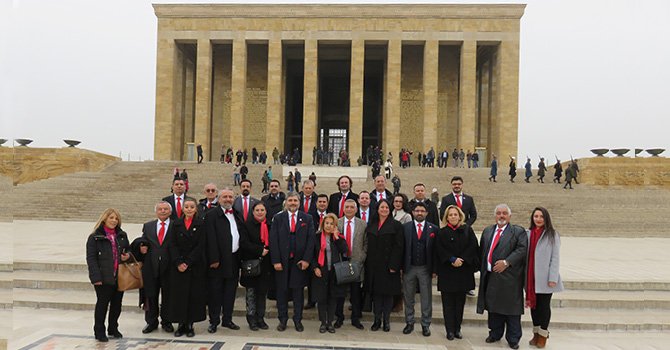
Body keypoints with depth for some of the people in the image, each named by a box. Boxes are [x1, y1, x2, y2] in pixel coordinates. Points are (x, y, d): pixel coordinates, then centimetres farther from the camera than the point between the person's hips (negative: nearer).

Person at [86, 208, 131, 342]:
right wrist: (96, 277, -17)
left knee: (117, 304, 12)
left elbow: (128, 250, 23)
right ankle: (99, 331, 18)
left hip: (119, 277, 5)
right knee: (102, 304, 4)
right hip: (104, 277, -5)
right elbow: (91, 258, -8)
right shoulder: (95, 237, -4)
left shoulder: (122, 235, 10)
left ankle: (113, 329, 28)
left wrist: (128, 256, -2)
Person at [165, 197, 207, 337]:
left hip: (196, 266, -2)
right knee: (179, 294, 3)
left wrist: (187, 262, -13)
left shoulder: (201, 224, -1)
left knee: (194, 294, 1)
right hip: (178, 266, 2)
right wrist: (178, 262, -11)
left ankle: (190, 324, 11)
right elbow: (173, 245, 1)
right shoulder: (177, 224, 6)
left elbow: (200, 245, -7)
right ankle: (181, 324, 14)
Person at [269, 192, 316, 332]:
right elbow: (273, 240, -2)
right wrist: (276, 261, -9)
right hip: (282, 261, 0)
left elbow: (311, 240, 0)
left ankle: (298, 320, 19)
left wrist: (306, 259, -8)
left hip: (300, 261, 0)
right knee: (282, 291, 7)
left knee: (298, 291, 7)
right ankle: (282, 320, 20)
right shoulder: (278, 218, 3)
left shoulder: (307, 219, 4)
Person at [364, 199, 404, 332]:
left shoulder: (396, 225, -3)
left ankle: (386, 320, 15)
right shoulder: (371, 225, 9)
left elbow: (398, 246, -8)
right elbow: (368, 245, 9)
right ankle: (377, 320, 16)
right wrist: (367, 263, 1)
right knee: (376, 292, 7)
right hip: (373, 265, 3)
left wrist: (394, 265, -15)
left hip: (388, 265, -3)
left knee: (388, 293, 4)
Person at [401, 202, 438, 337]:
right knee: (408, 297, 10)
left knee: (426, 298, 7)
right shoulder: (405, 227, 1)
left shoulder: (433, 229, 1)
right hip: (409, 268, 1)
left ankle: (425, 325, 18)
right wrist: (400, 266, -4)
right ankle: (409, 323, 23)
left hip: (425, 269, 0)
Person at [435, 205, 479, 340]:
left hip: (463, 271, 2)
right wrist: (452, 260, -17)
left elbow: (473, 246, -3)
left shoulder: (467, 230, 6)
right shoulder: (441, 232, 2)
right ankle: (450, 330, 7)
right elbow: (440, 250, -6)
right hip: (447, 272, -1)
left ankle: (457, 329, 17)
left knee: (460, 302, 8)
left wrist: (462, 260, -13)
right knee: (448, 303, 1)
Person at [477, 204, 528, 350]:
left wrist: (506, 262, -21)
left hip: (509, 277, -5)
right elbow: (482, 251, 18)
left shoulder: (518, 231, -1)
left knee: (511, 308, 2)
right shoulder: (487, 231, 14)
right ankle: (495, 334, 30)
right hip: (490, 276, 5)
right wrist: (482, 269, 11)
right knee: (493, 306, 14)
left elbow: (522, 249, -13)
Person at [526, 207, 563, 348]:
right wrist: (526, 276, 3)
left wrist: (553, 278, -13)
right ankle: (536, 333, 24)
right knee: (533, 305, 11)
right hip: (531, 277, 4)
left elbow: (555, 257, -7)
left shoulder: (552, 235, -5)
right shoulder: (528, 233, 6)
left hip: (545, 278, -4)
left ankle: (543, 335, 17)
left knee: (544, 306, 5)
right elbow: (526, 255, 5)